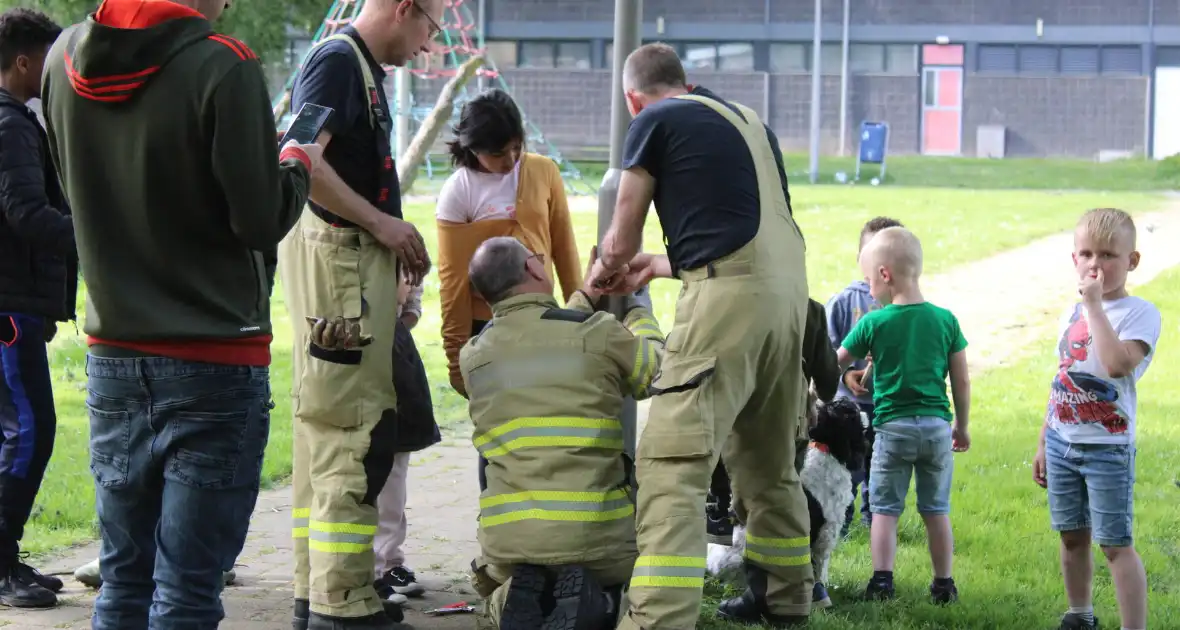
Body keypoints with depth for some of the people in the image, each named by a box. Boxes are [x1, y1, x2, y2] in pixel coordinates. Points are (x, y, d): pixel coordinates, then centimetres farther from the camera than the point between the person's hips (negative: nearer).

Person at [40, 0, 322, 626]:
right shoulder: (223, 68, -17)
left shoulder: (65, 58, 2)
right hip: (215, 363, -6)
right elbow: (261, 219, -15)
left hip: (113, 359, 6)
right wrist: (297, 167, 6)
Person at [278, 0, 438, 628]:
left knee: (326, 430, 13)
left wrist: (393, 235, 14)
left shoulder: (361, 65, 18)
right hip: (336, 254, -11)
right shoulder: (338, 59, -12)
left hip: (357, 257, 11)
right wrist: (382, 222, -16)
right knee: (356, 433, -10)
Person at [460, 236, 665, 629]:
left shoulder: (473, 356, 8)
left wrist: (586, 297, 37)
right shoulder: (596, 333, -5)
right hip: (595, 537, -3)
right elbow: (656, 371, 15)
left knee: (500, 591, 35)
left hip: (508, 541, 3)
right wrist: (635, 306, 32)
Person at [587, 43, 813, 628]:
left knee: (672, 462, -14)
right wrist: (661, 266, 45)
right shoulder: (747, 118, 25)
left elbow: (621, 241, 9)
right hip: (789, 288, 8)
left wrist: (603, 274, 31)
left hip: (730, 294, -8)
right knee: (768, 460, 24)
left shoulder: (655, 121, 4)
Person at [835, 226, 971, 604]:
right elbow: (962, 383, 4)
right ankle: (943, 584, 14)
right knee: (936, 510, 11)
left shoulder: (874, 323, -7)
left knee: (884, 508, 6)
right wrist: (962, 427, 16)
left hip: (892, 427, -2)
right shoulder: (946, 320, 0)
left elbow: (835, 363, 4)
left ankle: (882, 581, -2)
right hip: (936, 426, 2)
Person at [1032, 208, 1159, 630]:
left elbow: (1118, 364, -31)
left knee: (1115, 544, -7)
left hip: (1107, 448, -6)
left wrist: (1095, 306, -25)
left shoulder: (1140, 314, -11)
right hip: (1062, 443, 6)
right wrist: (1044, 443, 18)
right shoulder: (1072, 314, 10)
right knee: (1072, 536, 15)